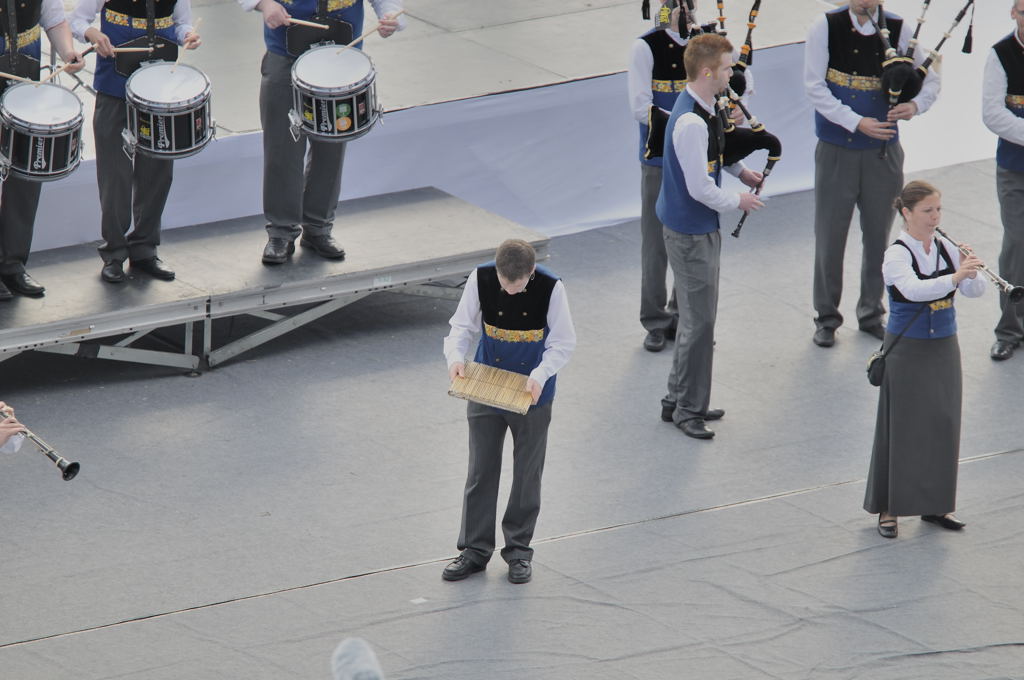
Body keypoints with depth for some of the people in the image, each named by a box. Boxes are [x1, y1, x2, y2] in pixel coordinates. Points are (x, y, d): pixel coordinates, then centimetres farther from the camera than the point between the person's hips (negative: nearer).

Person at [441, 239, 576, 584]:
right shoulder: (480, 279, -15)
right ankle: (475, 549, 18)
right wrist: (456, 356, -24)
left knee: (527, 474, 11)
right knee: (481, 470, 8)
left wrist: (540, 375, -27)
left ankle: (519, 549, 25)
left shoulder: (551, 287, -20)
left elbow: (563, 342, -12)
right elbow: (462, 326, -4)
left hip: (532, 392, -1)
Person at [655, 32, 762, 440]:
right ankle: (688, 409, 8)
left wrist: (739, 170, 20)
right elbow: (700, 188, -27)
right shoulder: (691, 123, -28)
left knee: (697, 316, 18)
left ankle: (679, 400, 29)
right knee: (699, 320, -2)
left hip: (700, 227, 10)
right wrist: (738, 202, -12)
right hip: (690, 233, -10)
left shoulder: (702, 108, 4)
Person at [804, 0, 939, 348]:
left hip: (883, 150, 2)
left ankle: (871, 313, 25)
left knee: (879, 234, 10)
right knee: (830, 234, 3)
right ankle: (827, 317, 16)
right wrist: (857, 122, -21)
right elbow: (815, 85, -12)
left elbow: (929, 80, 5)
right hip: (837, 149, -2)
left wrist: (915, 105, -17)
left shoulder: (897, 29, -1)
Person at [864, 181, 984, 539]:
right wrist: (955, 276, -44)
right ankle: (888, 507, 10)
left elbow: (975, 291, -6)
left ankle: (935, 503, 21)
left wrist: (970, 272, -26)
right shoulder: (897, 254, -14)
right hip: (907, 350, -5)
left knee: (943, 425, 8)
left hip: (943, 348, 5)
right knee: (902, 427, 1)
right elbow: (913, 289, -33)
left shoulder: (947, 249, 2)